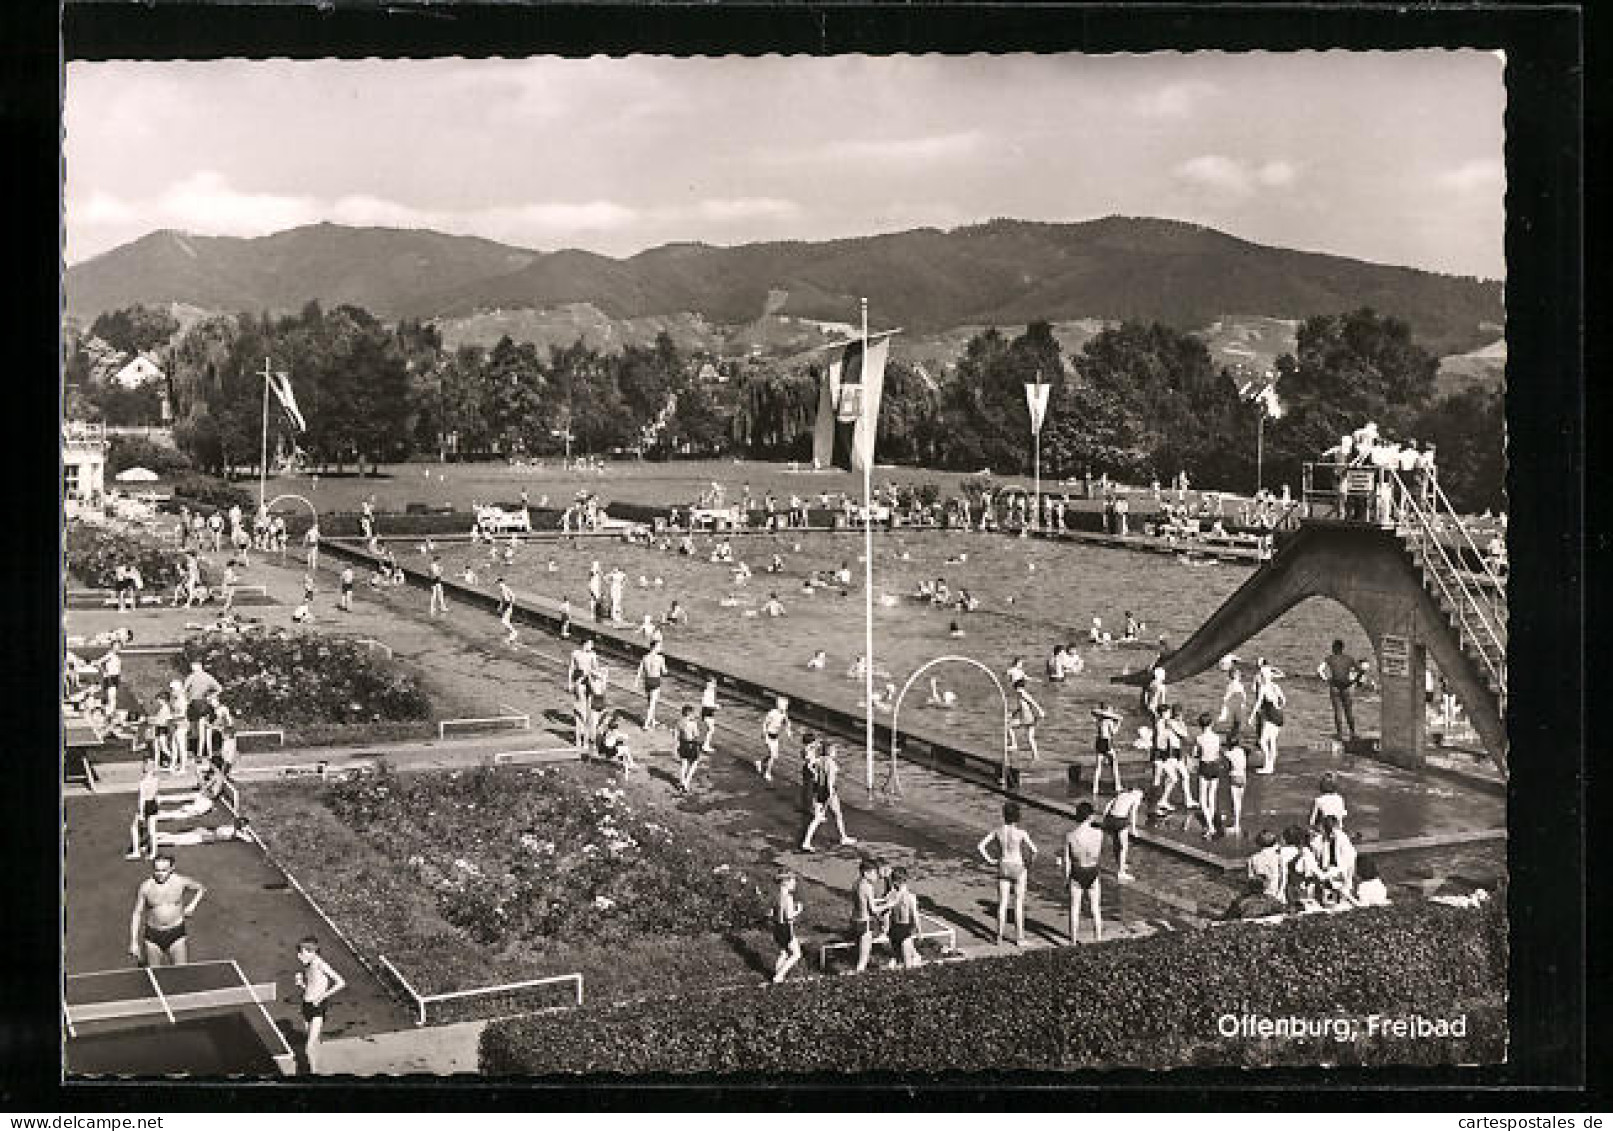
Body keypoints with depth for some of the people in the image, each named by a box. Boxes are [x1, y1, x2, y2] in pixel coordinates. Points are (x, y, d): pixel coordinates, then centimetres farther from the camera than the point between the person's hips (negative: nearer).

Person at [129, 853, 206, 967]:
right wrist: (134, 942, -4)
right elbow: (137, 914, -1)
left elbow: (201, 889, 14)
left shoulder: (180, 882, -6)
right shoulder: (145, 887, -7)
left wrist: (192, 905, -3)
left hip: (176, 934, 0)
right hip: (153, 935, 0)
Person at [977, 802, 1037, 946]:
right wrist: (1030, 864, 1)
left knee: (1002, 904, 11)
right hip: (1018, 869, -3)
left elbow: (980, 846, -6)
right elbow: (1034, 850, -17)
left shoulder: (997, 830, -6)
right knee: (1019, 905, 8)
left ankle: (1000, 937, 13)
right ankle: (1019, 938, 12)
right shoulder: (1021, 832, -17)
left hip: (1003, 868, 3)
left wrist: (990, 861, 1)